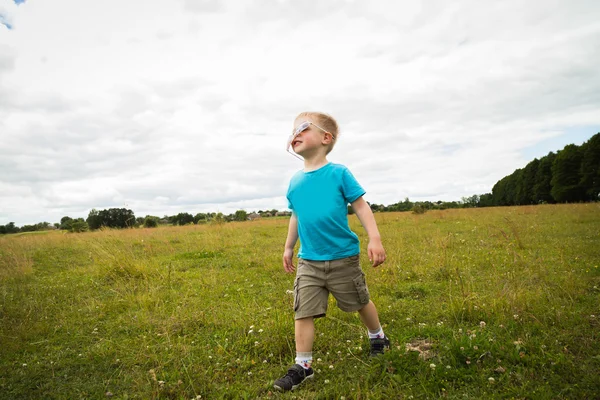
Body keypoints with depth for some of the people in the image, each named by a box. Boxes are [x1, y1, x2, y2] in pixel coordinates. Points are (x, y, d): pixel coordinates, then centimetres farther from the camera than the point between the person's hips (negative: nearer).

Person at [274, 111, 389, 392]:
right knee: (303, 312, 1)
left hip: (343, 258, -3)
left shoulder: (338, 173, -10)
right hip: (309, 262, 4)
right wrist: (288, 247, 21)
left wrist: (375, 238, -15)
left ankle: (378, 337, 44)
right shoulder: (295, 182, 5)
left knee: (361, 302, 17)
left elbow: (360, 206, -8)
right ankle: (302, 365, 16)